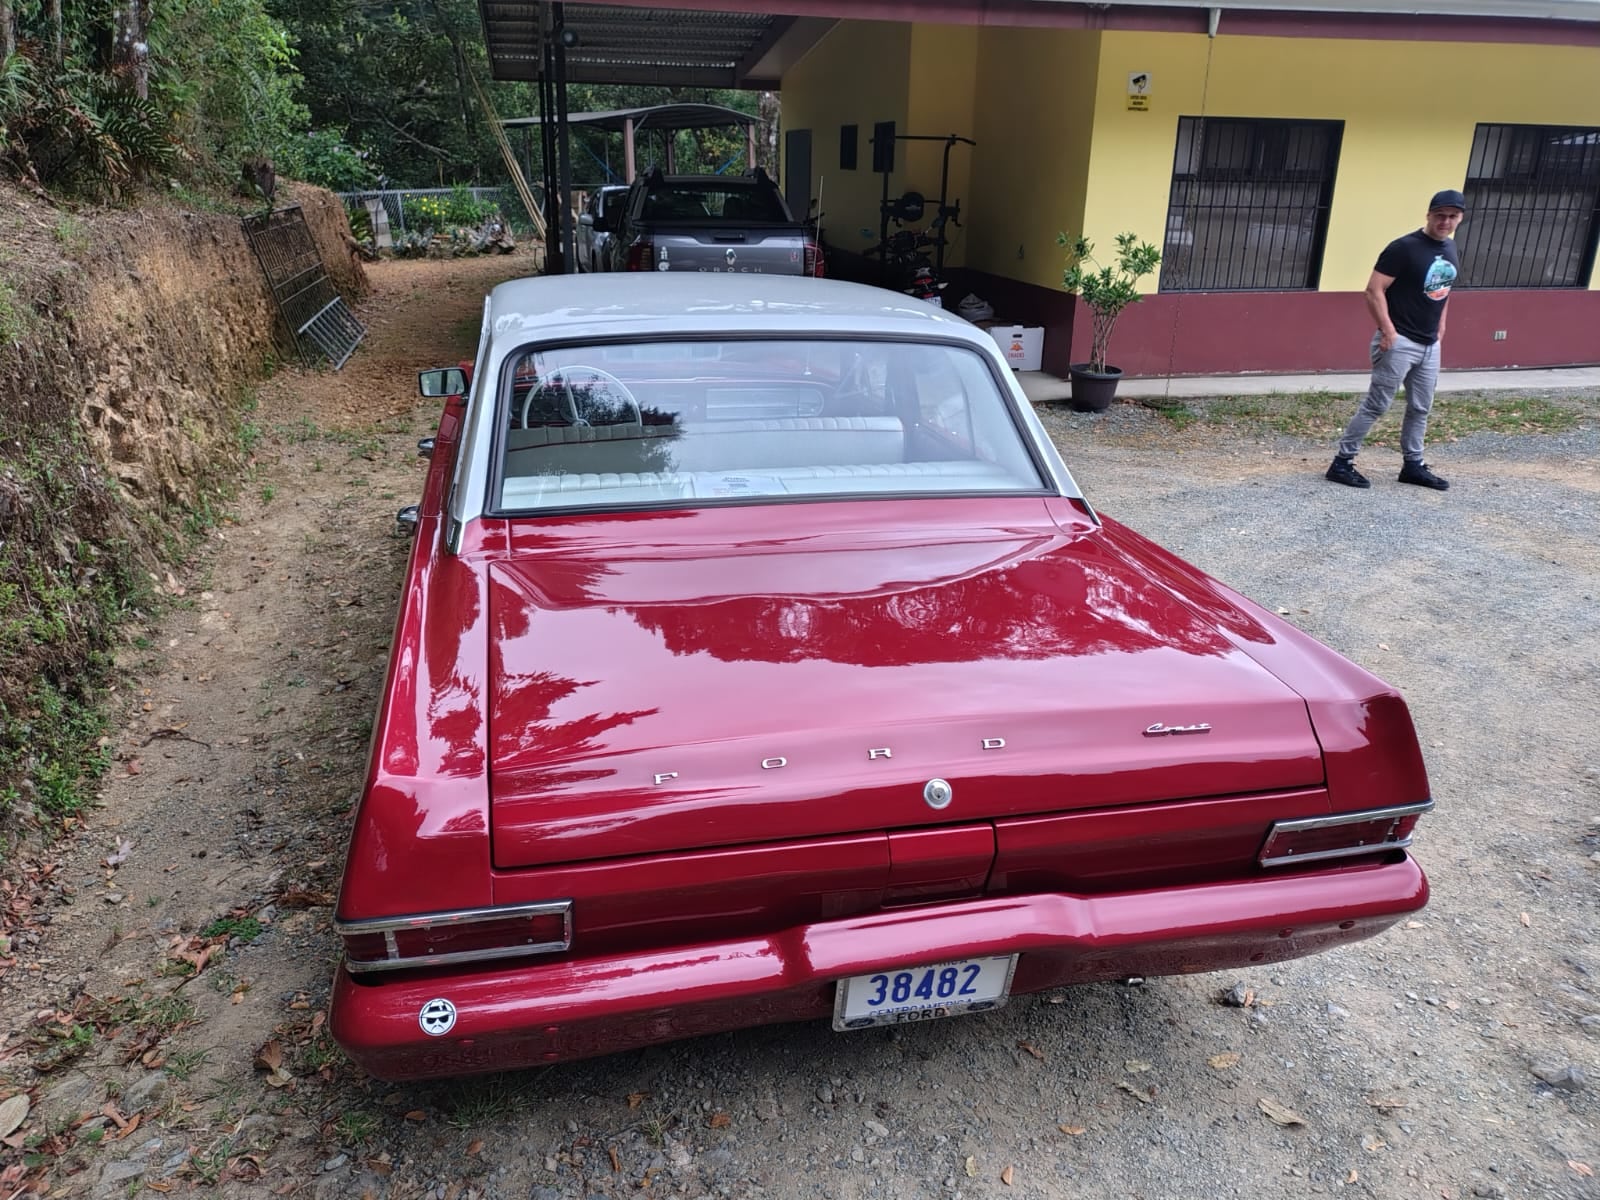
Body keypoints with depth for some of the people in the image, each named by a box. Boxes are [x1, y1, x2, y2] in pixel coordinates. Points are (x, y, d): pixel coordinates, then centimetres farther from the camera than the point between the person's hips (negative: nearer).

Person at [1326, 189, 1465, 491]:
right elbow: (1374, 290, -18)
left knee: (1421, 408, 13)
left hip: (1430, 344, 8)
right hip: (1399, 342, -8)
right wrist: (1388, 331, -22)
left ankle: (1413, 465, 24)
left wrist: (1440, 322, 16)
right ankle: (1342, 463, -1)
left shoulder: (1450, 249, 10)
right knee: (1377, 405, -7)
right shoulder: (1404, 248, -14)